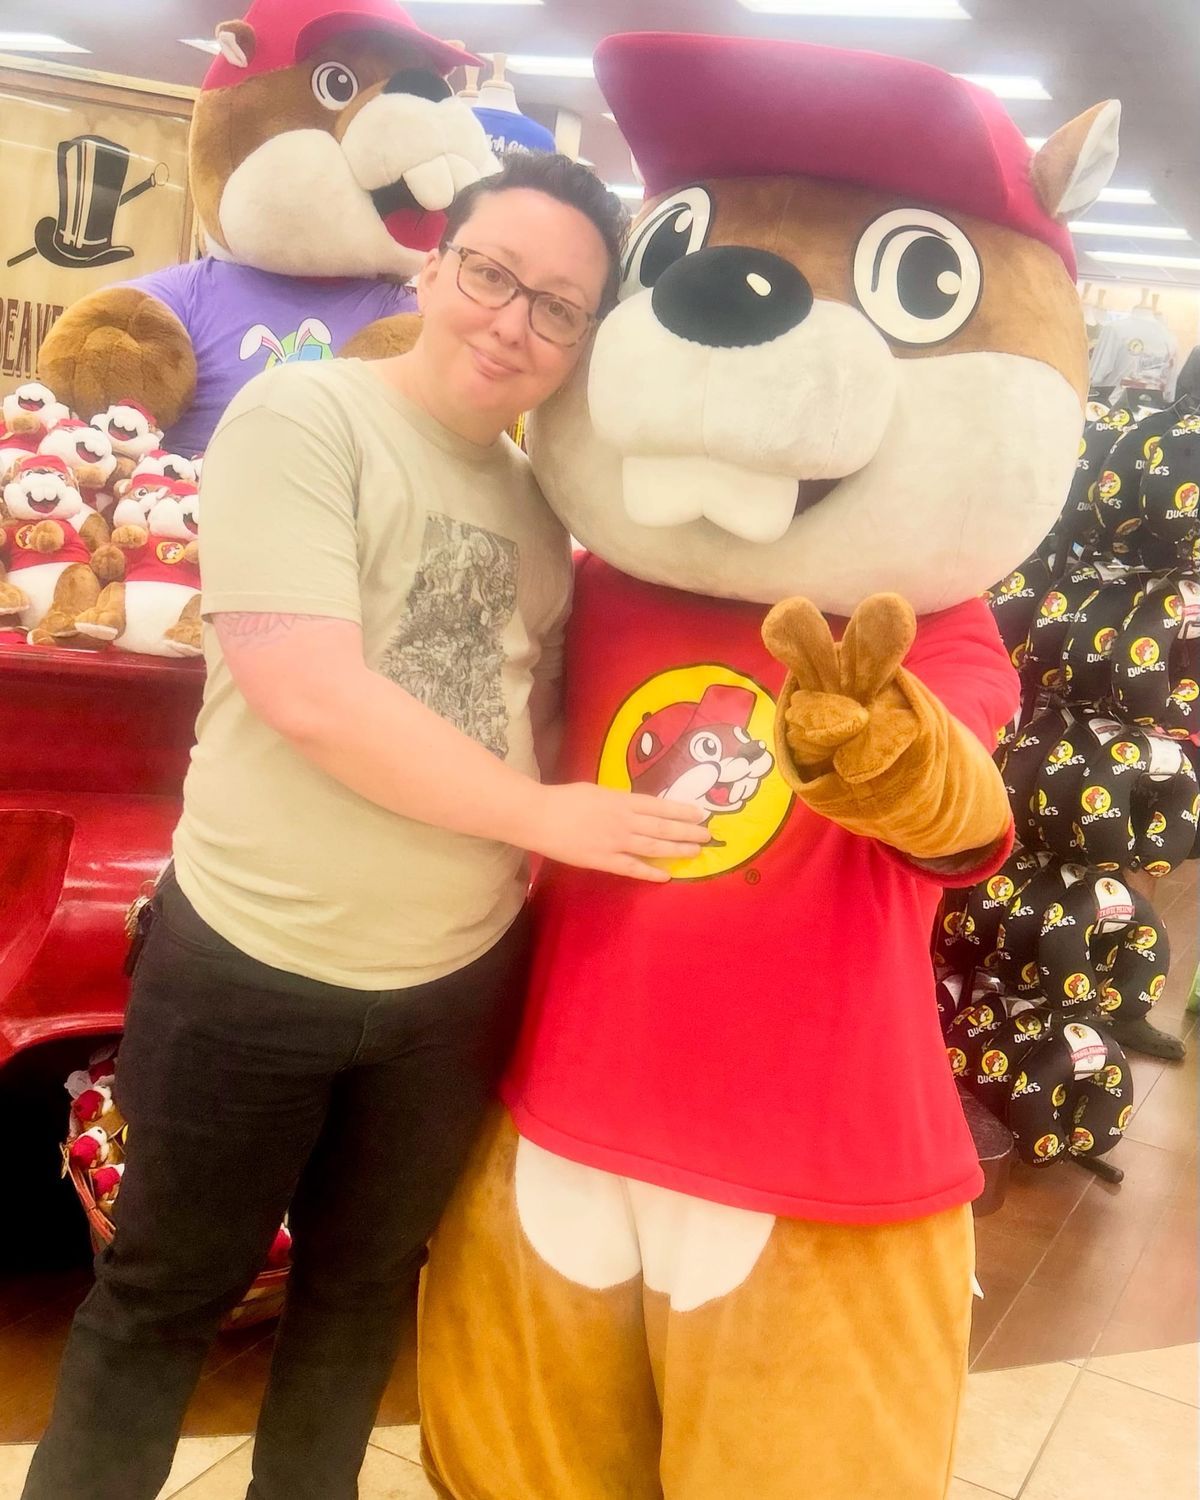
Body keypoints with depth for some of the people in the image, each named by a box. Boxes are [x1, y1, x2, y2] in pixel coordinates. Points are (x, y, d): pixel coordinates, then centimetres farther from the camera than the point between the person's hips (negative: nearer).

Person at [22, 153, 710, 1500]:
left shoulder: (537, 497, 6)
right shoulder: (301, 414, -13)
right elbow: (311, 695, -23)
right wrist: (542, 818, -17)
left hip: (462, 977, 6)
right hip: (251, 965, -5)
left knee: (363, 1291, 24)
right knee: (168, 1291, 16)